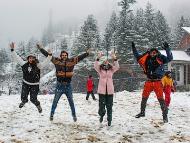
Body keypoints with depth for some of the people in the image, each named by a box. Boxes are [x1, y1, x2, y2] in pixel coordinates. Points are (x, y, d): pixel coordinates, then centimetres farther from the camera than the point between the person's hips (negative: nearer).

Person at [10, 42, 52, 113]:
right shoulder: (24, 64, -8)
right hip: (25, 84, 2)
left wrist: (49, 55, -38)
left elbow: (45, 62, -24)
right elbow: (16, 58, -4)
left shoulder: (38, 66, -15)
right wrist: (12, 50, -7)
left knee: (33, 99, -1)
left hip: (34, 85, -2)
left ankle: (38, 105, 33)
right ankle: (24, 101, 45)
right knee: (23, 97, 5)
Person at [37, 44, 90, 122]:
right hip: (59, 85, -1)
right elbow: (47, 55, 0)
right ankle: (52, 114, 19)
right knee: (55, 101, 7)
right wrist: (40, 48, -1)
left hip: (68, 85, 1)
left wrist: (87, 53, 6)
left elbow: (79, 57, 8)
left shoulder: (71, 61, 1)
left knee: (71, 101, 10)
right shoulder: (56, 61, -2)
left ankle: (74, 115, 21)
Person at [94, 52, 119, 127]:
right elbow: (95, 66, -17)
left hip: (110, 90, 1)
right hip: (102, 90, -1)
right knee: (101, 105, 1)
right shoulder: (100, 69, 2)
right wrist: (98, 58, -31)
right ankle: (101, 115, 32)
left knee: (109, 106, 4)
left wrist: (115, 59, -25)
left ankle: (109, 120, 15)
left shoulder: (111, 69, 6)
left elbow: (117, 67, -11)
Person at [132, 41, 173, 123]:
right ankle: (142, 112, 31)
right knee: (144, 98, 13)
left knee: (161, 99, -6)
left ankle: (165, 115, 2)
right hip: (149, 82, 4)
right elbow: (138, 57, 17)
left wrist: (167, 49, -26)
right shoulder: (146, 59, 5)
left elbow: (169, 58, -14)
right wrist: (133, 48, 13)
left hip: (157, 82, -4)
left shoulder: (160, 59, -3)